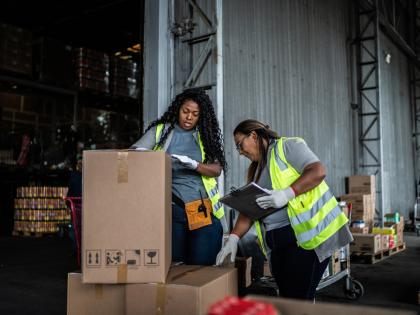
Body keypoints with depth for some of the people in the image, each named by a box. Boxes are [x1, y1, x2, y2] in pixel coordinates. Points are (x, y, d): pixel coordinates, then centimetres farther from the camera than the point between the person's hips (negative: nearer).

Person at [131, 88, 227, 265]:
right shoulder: (160, 130, 7)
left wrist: (193, 165, -18)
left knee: (203, 266, 3)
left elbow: (217, 169, 0)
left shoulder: (205, 135, 8)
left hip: (205, 211, 1)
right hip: (173, 210, 0)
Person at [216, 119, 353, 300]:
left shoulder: (287, 146, 0)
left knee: (298, 300, -10)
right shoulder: (256, 171, 21)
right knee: (286, 298, 6)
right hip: (277, 243, 7)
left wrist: (286, 193, -23)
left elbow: (318, 171, -13)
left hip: (308, 233, -7)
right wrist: (233, 238, 4)